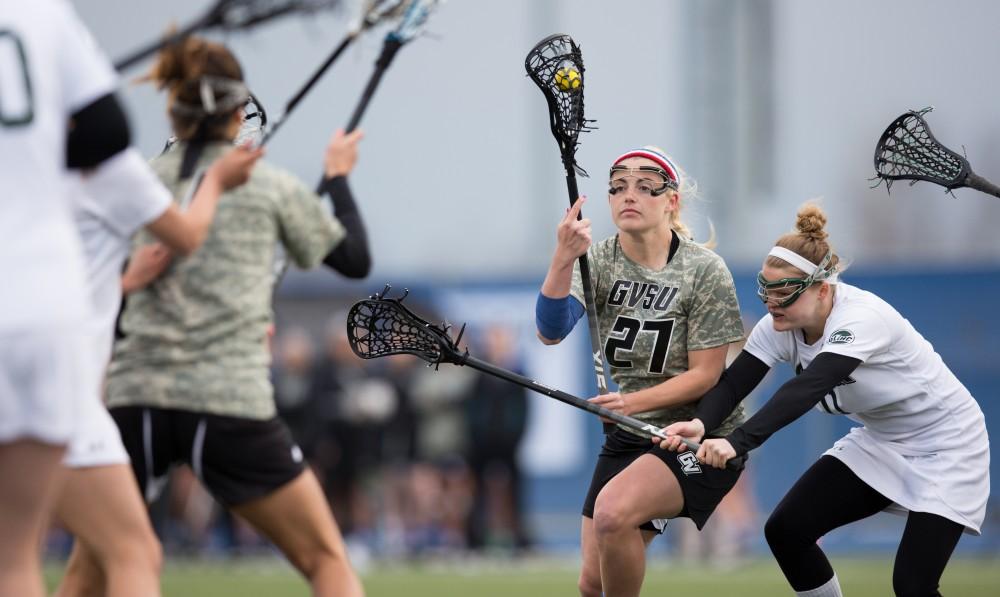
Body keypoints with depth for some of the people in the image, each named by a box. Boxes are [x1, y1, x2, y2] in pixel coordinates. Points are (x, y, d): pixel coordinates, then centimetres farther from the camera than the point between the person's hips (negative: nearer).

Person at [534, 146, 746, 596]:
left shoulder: (705, 271, -14)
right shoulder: (598, 261, -3)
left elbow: (705, 375, -13)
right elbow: (552, 331, -20)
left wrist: (635, 401, -29)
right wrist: (563, 261, -38)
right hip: (627, 438, 5)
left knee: (613, 511, -32)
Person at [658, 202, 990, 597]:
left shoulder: (862, 318, -34)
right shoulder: (781, 325, -12)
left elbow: (808, 388, -46)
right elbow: (734, 382, -21)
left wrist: (738, 442, -58)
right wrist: (701, 423, -44)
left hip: (944, 445, -8)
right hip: (878, 441, 8)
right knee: (785, 532, -4)